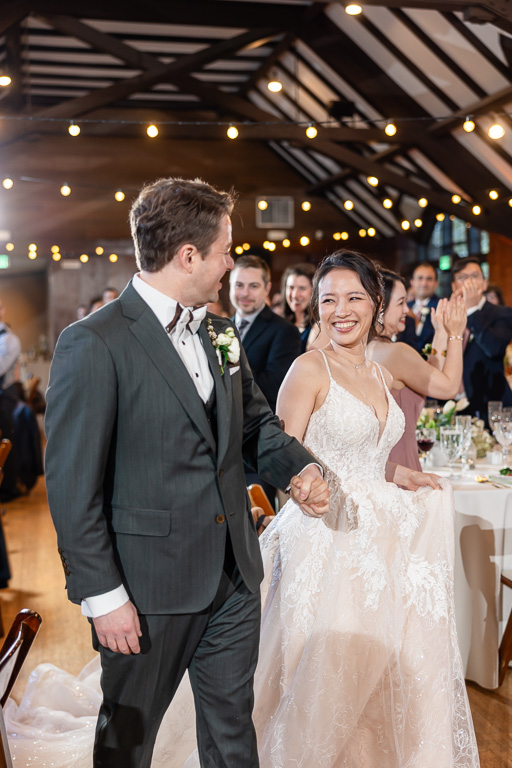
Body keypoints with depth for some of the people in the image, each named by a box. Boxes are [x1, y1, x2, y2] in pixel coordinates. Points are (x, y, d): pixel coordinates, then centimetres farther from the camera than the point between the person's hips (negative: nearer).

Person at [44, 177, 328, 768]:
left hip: (234, 577, 6)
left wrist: (297, 467, -3)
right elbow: (72, 485, -16)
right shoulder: (94, 346, -17)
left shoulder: (219, 334, 7)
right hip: (149, 589, -6)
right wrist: (101, 595, -16)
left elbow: (255, 422, 17)